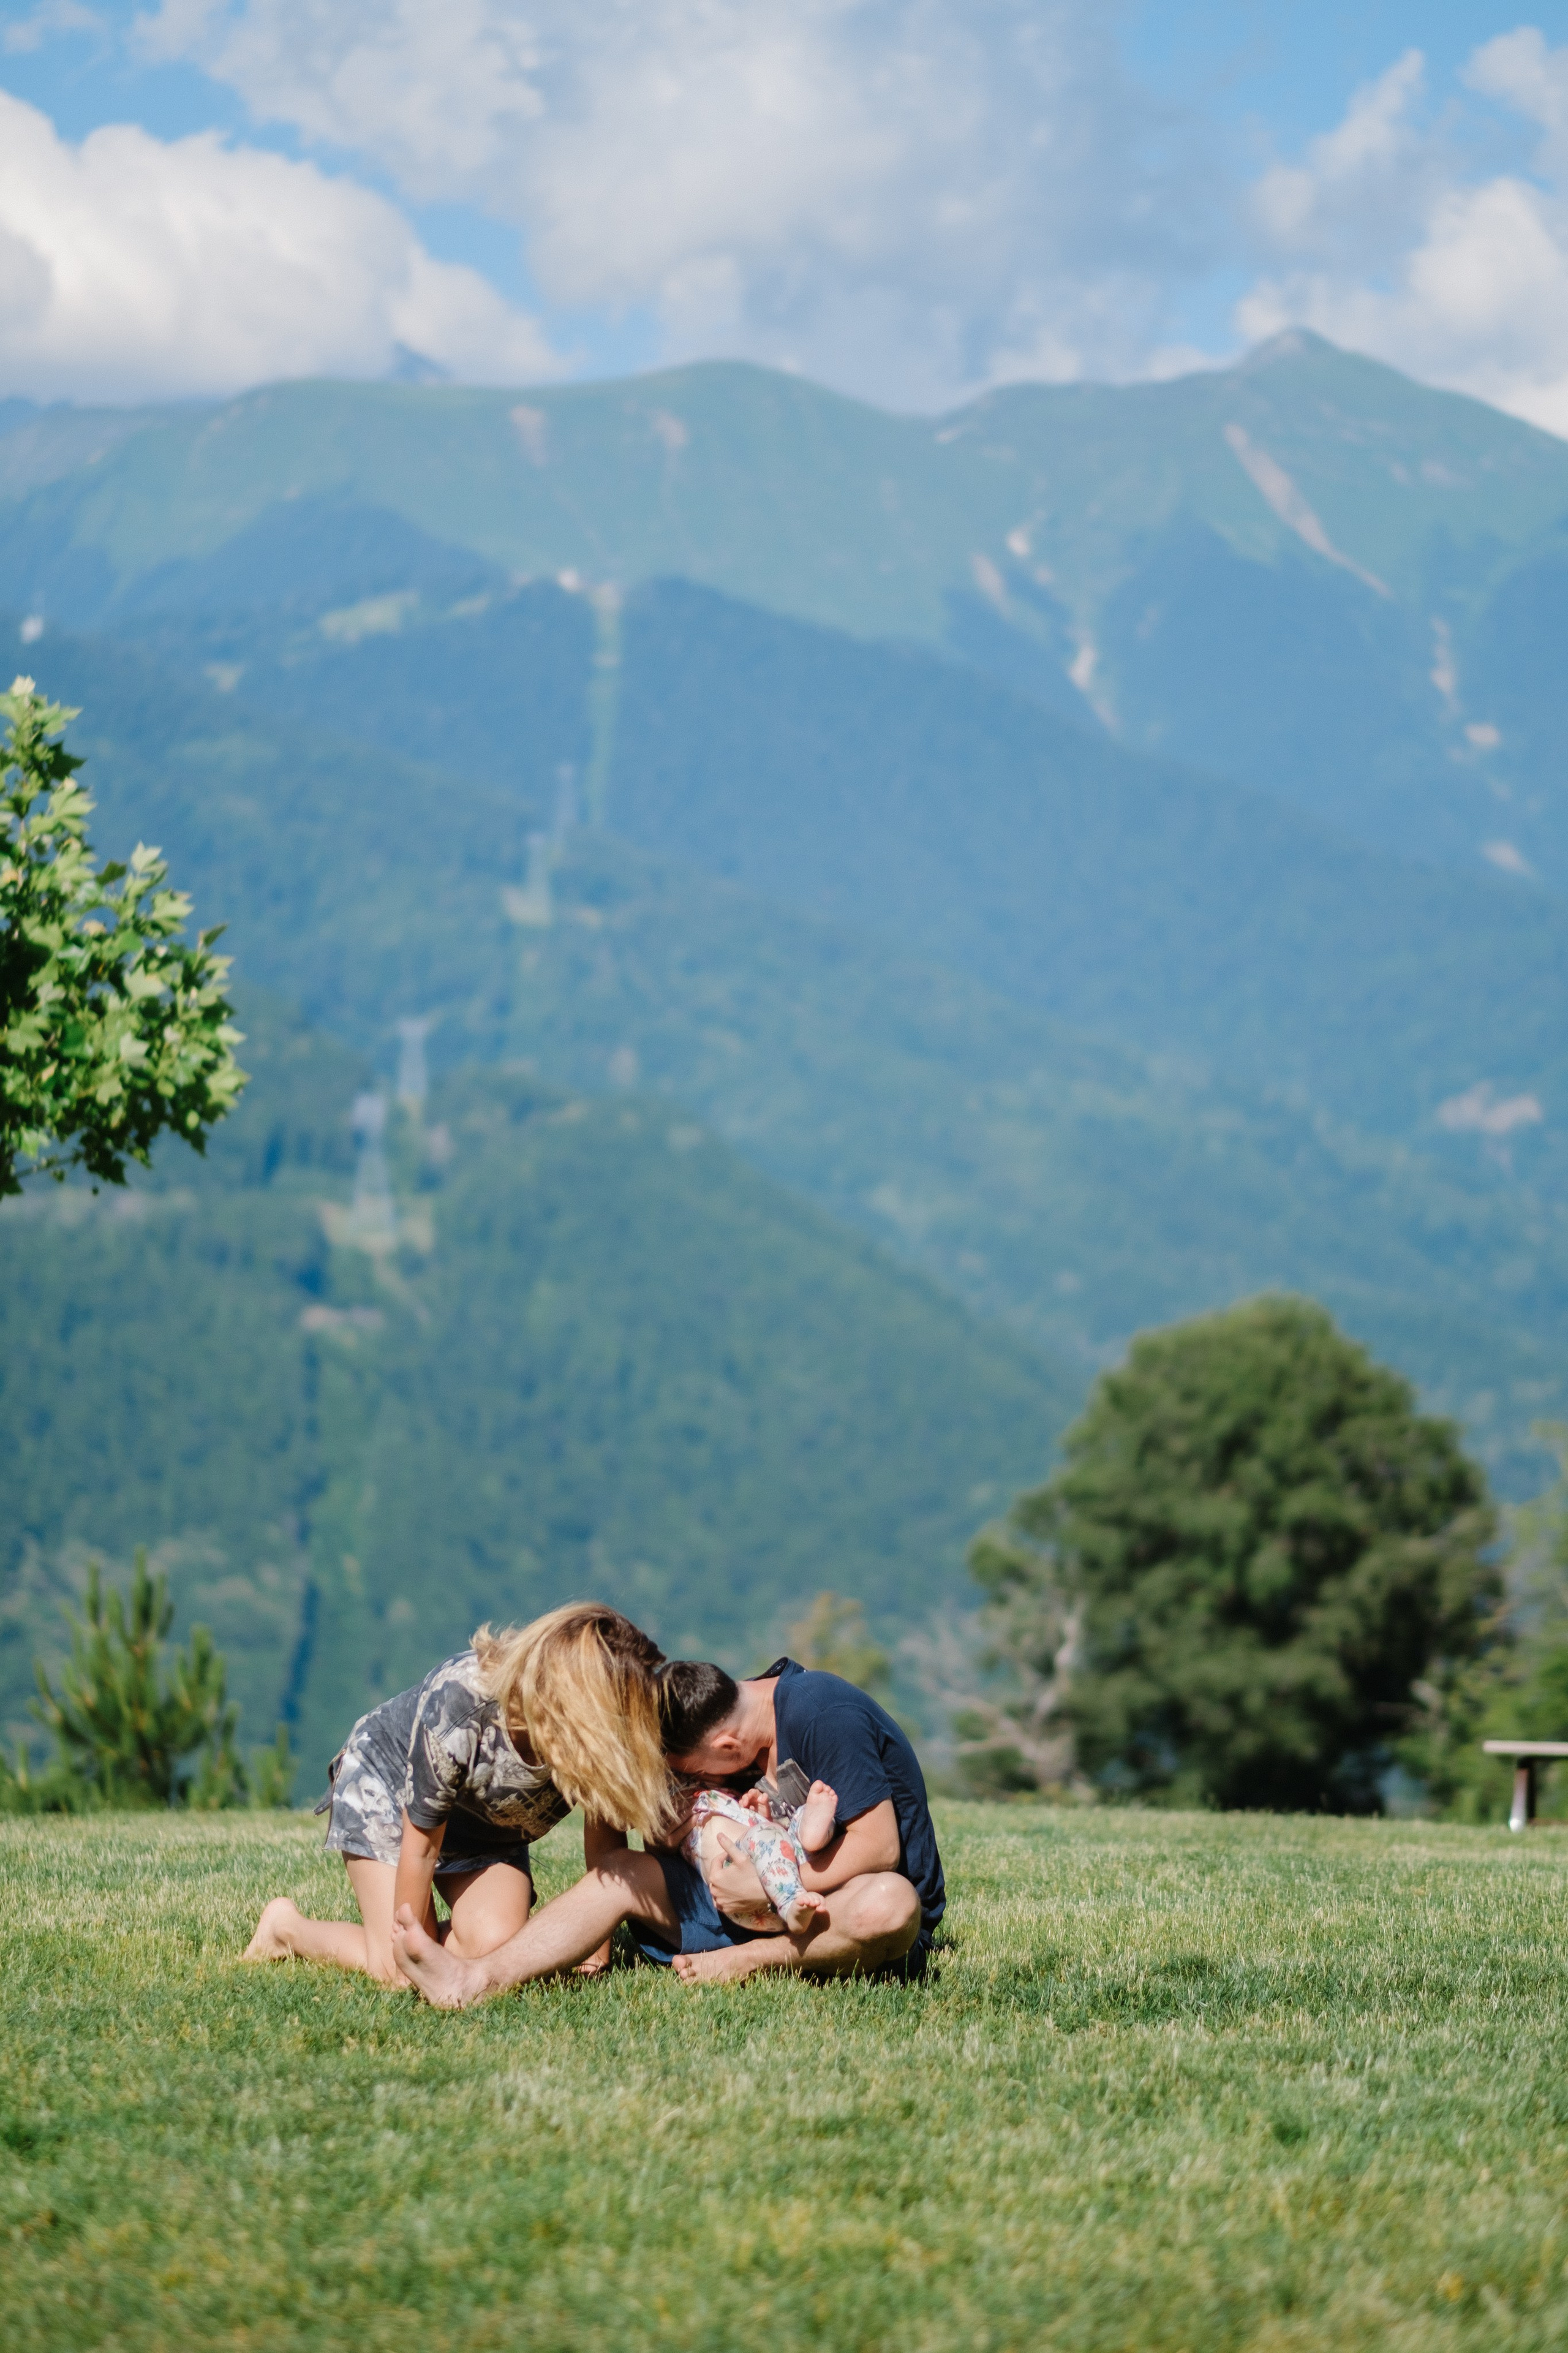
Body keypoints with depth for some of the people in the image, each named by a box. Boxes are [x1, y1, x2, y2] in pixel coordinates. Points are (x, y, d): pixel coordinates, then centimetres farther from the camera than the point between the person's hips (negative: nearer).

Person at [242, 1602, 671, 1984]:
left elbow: (605, 1838, -16)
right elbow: (420, 1845, -27)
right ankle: (288, 1926, 11)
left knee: (497, 1946, -19)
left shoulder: (602, 1737, -31)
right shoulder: (456, 1710, -41)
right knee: (398, 1970, -16)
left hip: (487, 1822, 4)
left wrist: (596, 1954, -17)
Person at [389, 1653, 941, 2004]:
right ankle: (476, 1980, -23)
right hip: (778, 1904, 7)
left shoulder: (823, 1716, -21)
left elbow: (878, 1847, -24)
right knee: (621, 1872, -5)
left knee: (886, 1904, -44)